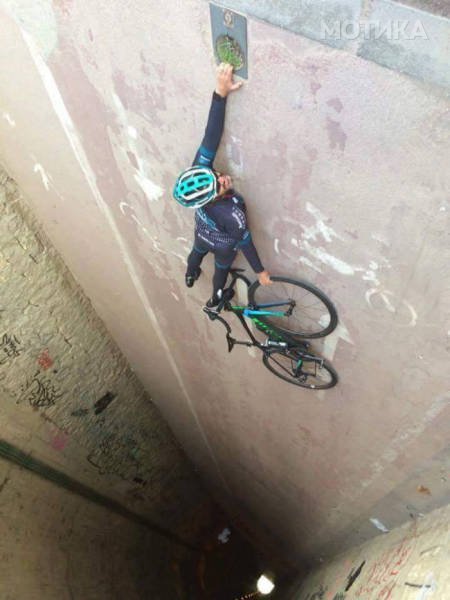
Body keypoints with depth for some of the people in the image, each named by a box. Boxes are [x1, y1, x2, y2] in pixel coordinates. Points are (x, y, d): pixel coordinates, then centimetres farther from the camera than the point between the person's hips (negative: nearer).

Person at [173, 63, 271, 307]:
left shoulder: (199, 170, -38)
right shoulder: (233, 216, -47)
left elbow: (210, 138, -41)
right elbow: (244, 243, -33)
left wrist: (221, 92, -46)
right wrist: (260, 271, -16)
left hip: (202, 234, 4)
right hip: (224, 245, -3)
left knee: (197, 252, 35)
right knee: (221, 269, 28)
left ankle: (190, 276, 68)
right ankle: (216, 298, 59)